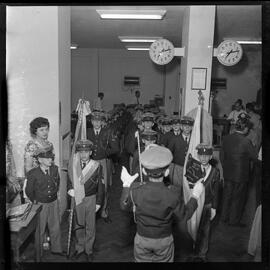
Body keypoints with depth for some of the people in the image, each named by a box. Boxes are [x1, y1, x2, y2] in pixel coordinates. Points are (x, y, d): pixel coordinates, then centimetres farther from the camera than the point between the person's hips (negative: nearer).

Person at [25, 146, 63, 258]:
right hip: (40, 204, -4)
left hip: (54, 203, 4)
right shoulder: (33, 174, -20)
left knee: (55, 228, 16)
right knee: (40, 229, 12)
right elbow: (29, 191, -6)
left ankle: (56, 249, 34)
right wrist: (35, 202, -2)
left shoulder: (54, 169, -7)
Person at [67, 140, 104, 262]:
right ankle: (79, 248, 35)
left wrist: (98, 202, -4)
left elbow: (100, 186, -4)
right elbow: (70, 181, 3)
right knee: (79, 225, 16)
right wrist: (70, 189, -18)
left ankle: (89, 250, 30)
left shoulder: (97, 166, -9)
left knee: (90, 226, 11)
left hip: (91, 199, -1)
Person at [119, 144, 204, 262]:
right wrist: (195, 196, -1)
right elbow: (184, 216, -12)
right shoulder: (172, 195, -30)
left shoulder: (135, 191, -27)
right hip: (164, 241, -1)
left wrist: (126, 185, 6)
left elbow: (124, 206, -6)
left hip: (142, 239, 1)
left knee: (142, 260, 26)